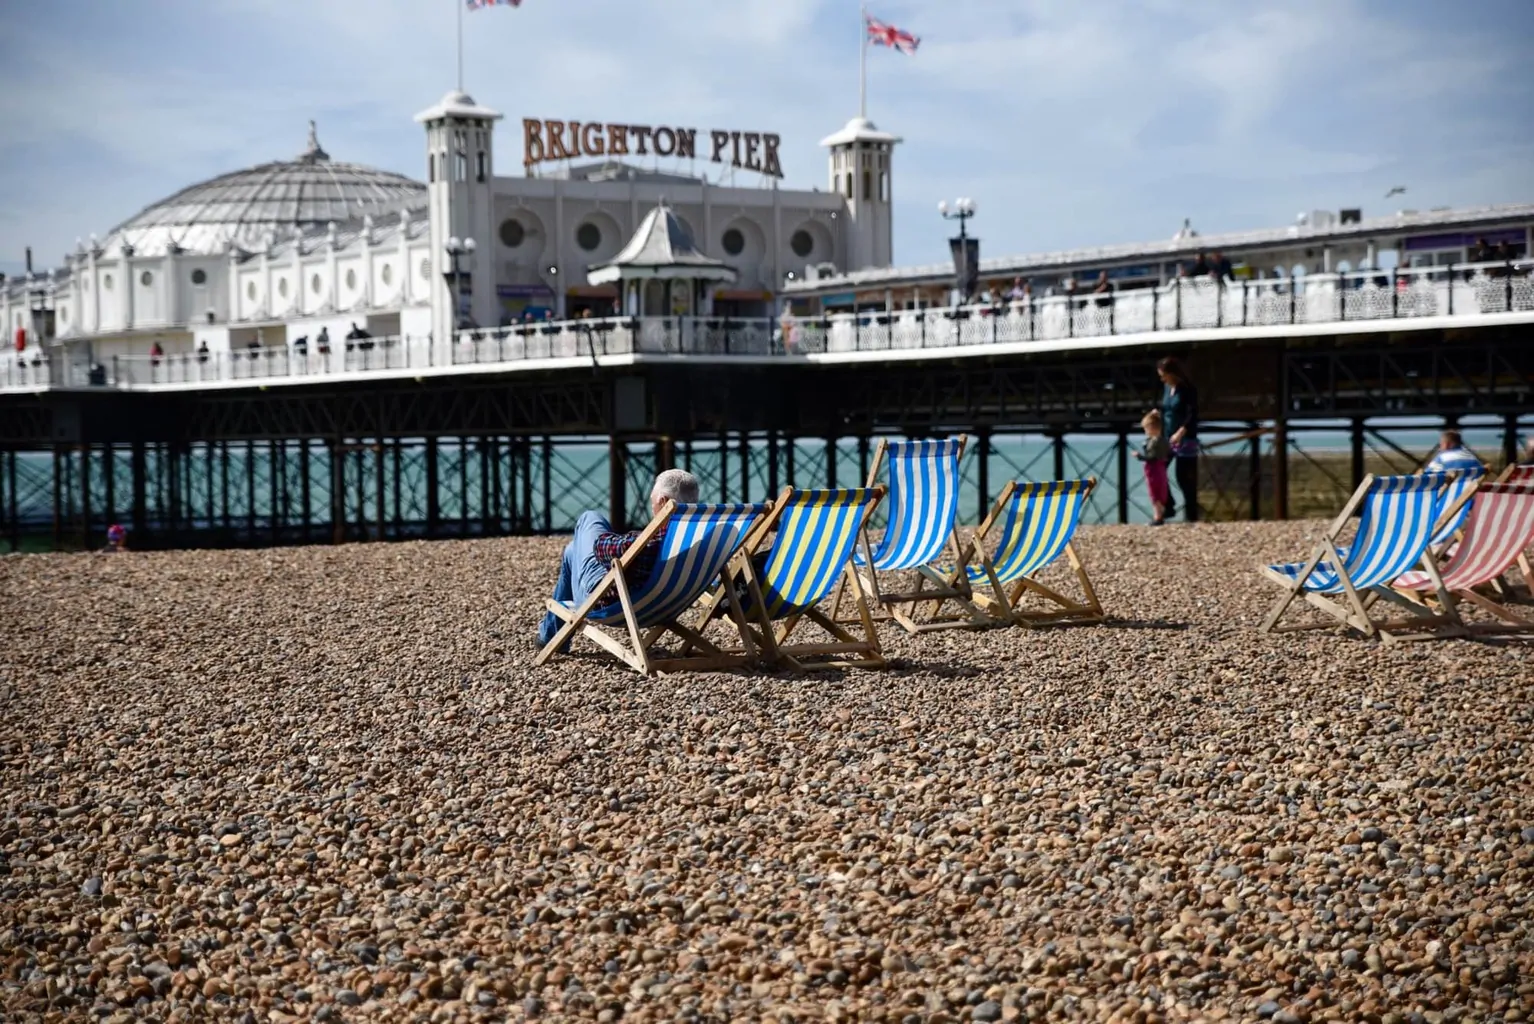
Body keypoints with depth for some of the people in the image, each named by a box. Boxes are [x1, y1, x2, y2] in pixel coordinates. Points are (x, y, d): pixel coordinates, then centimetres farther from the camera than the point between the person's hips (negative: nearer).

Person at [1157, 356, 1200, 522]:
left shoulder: (1188, 389, -14)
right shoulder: (1167, 387, 7)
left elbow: (1193, 415, -21)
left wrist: (1181, 432, -35)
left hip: (1185, 439, -7)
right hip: (1167, 438, 7)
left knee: (1185, 478, -3)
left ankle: (1191, 516, 7)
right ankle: (1167, 507, 14)